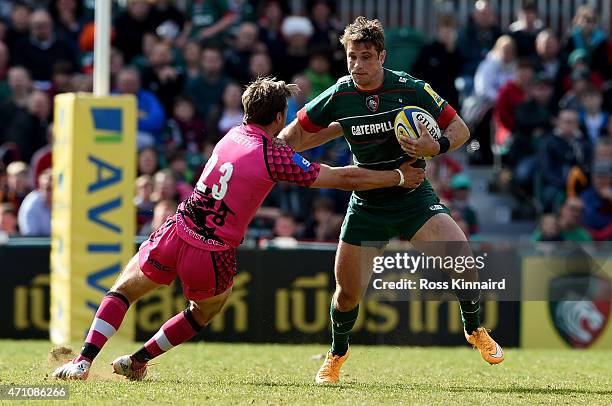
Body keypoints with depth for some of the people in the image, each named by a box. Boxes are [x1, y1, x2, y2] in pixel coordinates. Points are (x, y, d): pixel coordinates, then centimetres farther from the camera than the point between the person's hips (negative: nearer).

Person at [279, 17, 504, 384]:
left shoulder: (411, 89, -14)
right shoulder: (337, 98, -11)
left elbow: (460, 129, -6)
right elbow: (293, 137, 2)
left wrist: (437, 147, -26)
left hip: (414, 197, -1)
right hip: (366, 205, 1)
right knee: (348, 292, -1)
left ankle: (476, 330, 5)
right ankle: (337, 354, 32)